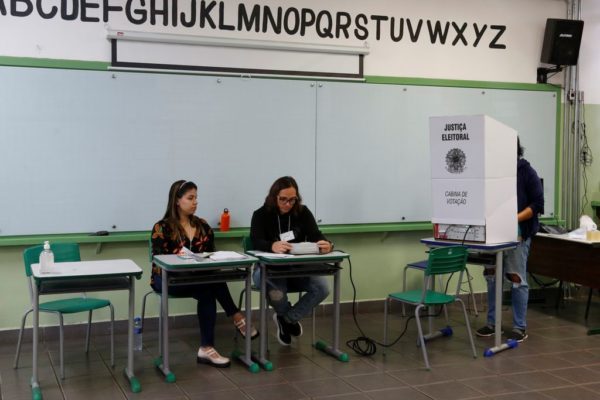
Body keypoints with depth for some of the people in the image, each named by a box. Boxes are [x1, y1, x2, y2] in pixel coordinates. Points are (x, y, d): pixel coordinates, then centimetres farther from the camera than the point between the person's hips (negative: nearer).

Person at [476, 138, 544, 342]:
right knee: (492, 277, 7)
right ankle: (492, 323, 20)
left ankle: (520, 327, 11)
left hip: (518, 234, -4)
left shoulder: (527, 172, -3)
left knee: (517, 280, 1)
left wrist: (515, 218, -17)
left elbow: (537, 204, -5)